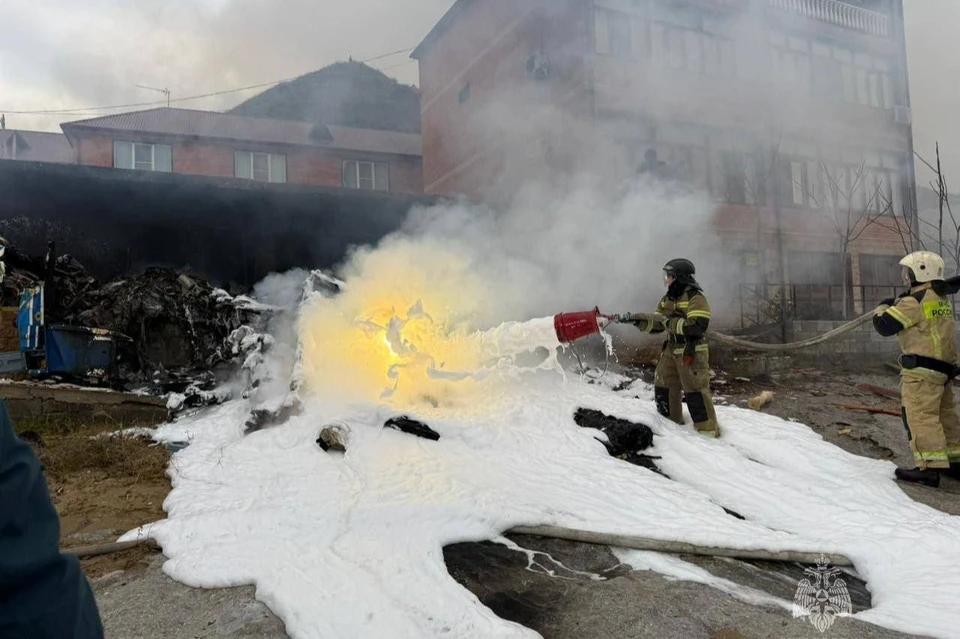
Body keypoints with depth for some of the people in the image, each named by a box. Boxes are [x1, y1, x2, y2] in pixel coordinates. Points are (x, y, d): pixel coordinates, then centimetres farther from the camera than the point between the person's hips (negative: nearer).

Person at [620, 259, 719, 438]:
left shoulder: (696, 298, -16)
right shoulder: (667, 299, 11)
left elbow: (698, 326, -27)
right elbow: (656, 325, 12)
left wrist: (670, 322, -25)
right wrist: (636, 320, -3)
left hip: (692, 353, -9)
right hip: (671, 351, 9)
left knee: (695, 391, -8)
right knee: (663, 386, 15)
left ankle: (708, 430, 2)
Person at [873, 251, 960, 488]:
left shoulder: (915, 302, -15)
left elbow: (884, 326, -13)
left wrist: (884, 306, 6)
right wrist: (897, 304, 15)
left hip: (922, 369, -10)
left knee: (920, 416, -9)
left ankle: (930, 468, -12)